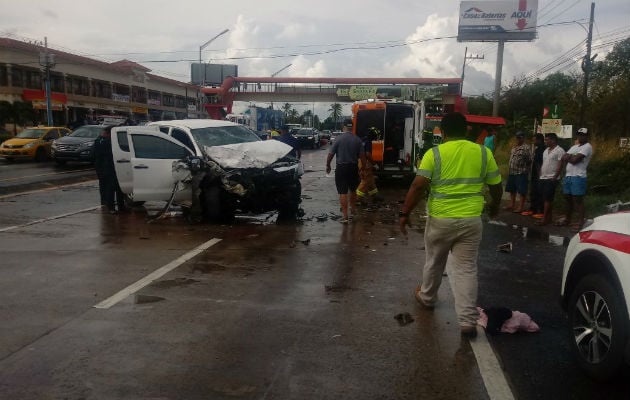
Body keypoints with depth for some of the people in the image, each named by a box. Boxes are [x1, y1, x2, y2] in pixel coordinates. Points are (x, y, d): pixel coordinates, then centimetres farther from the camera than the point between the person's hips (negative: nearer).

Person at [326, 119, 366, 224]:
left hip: (341, 168, -3)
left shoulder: (339, 139, -10)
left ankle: (345, 216, -4)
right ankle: (352, 211, 33)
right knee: (352, 190, 21)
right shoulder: (357, 140, -2)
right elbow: (362, 156, -3)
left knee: (343, 192, -1)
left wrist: (328, 165, 7)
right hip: (353, 168, 3)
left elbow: (330, 154, -8)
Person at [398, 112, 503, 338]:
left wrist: (404, 214, -6)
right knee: (466, 269, 6)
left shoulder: (434, 154, -7)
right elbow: (496, 187, 7)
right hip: (471, 220, 1)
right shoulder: (484, 153, 1)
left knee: (434, 262, 20)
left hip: (440, 220, -1)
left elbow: (418, 187, -13)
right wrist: (494, 206, 26)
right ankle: (468, 321, 4)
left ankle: (427, 298, 42)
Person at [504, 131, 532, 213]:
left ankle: (521, 207, 0)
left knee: (521, 191, -4)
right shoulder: (514, 147, 16)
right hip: (512, 172, 8)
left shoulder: (526, 148, -9)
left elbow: (529, 160, -11)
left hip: (521, 172, -8)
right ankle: (512, 205, 24)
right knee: (512, 189, 14)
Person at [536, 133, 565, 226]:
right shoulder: (546, 150, 17)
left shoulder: (559, 150, -9)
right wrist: (540, 175, 13)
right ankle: (548, 218, 14)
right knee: (545, 199, 8)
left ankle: (545, 219, -6)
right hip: (542, 178, 8)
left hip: (551, 179, -8)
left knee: (547, 199, -8)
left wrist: (554, 178, -16)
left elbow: (560, 166, -13)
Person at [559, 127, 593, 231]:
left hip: (578, 177, -8)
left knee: (578, 200, -7)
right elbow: (563, 159, 11)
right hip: (568, 176, 8)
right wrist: (571, 157, -7)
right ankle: (567, 219, 27)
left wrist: (568, 157, 2)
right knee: (568, 198, 15)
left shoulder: (587, 147, -6)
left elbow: (575, 160, -17)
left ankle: (580, 222, -5)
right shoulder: (574, 146, 21)